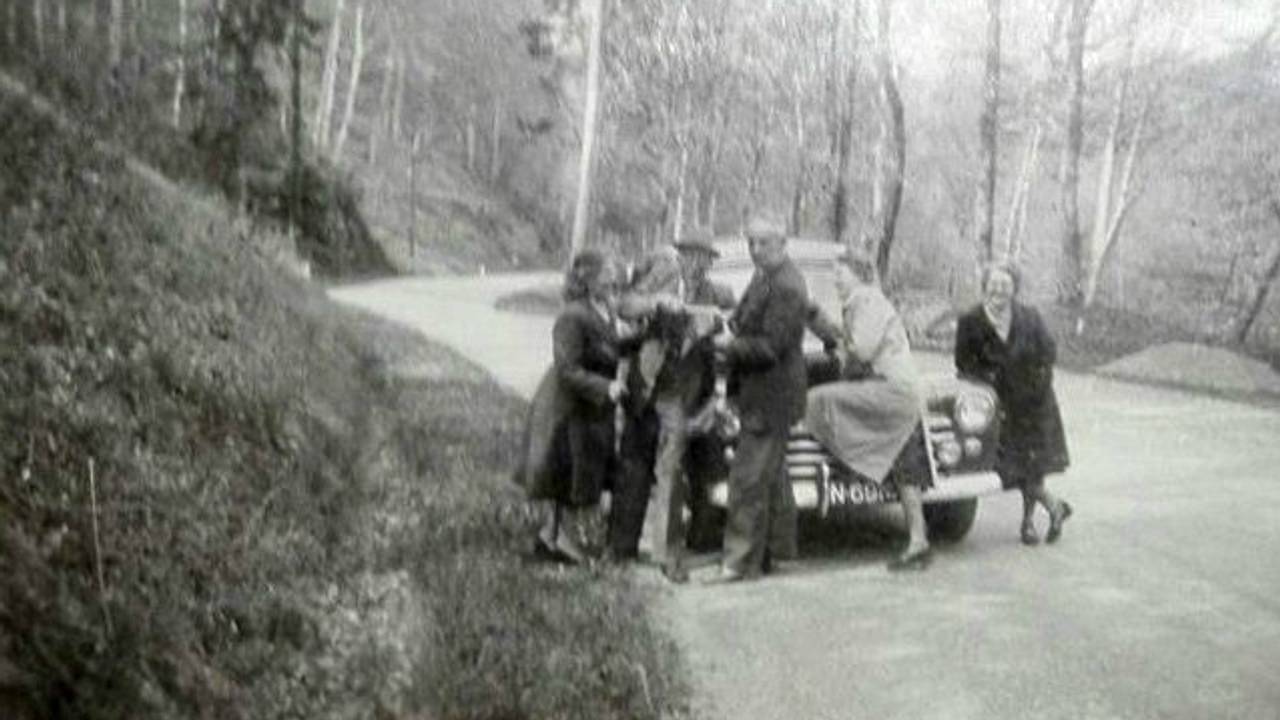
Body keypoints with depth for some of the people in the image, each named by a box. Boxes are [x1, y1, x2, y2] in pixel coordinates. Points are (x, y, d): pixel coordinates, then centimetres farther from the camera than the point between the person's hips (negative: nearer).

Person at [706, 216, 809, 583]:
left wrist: (730, 345, -14)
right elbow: (751, 327, 18)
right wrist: (732, 330, -2)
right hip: (760, 393, 10)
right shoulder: (765, 277, 11)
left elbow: (771, 347, -24)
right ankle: (777, 548, 32)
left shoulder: (786, 287, -21)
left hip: (770, 397, -10)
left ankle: (741, 562, -2)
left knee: (748, 478, -8)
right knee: (771, 475, 19)